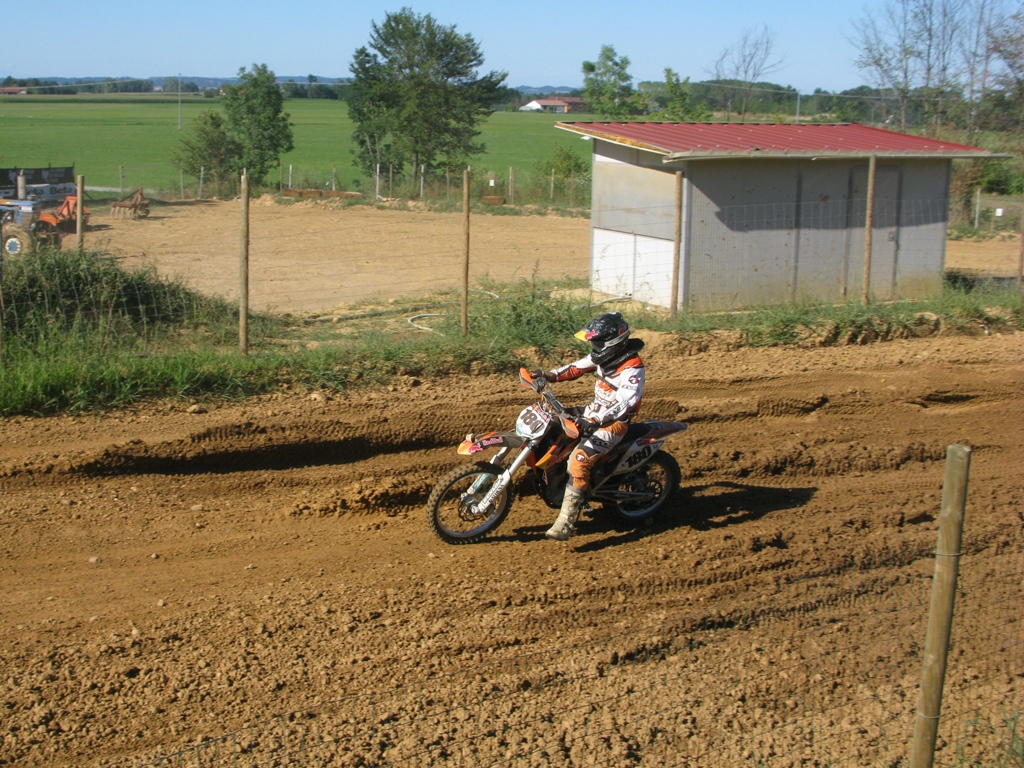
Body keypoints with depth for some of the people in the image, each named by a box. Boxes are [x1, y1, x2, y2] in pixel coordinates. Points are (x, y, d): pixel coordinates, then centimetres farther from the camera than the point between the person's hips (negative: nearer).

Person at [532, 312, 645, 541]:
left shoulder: (632, 368, -24)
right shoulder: (604, 355, 2)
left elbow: (624, 402, -35)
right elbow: (578, 367, 11)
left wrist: (594, 421, -48)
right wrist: (550, 375, -6)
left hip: (615, 422, -9)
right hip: (595, 409, 10)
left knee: (579, 460, -29)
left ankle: (566, 522, -29)